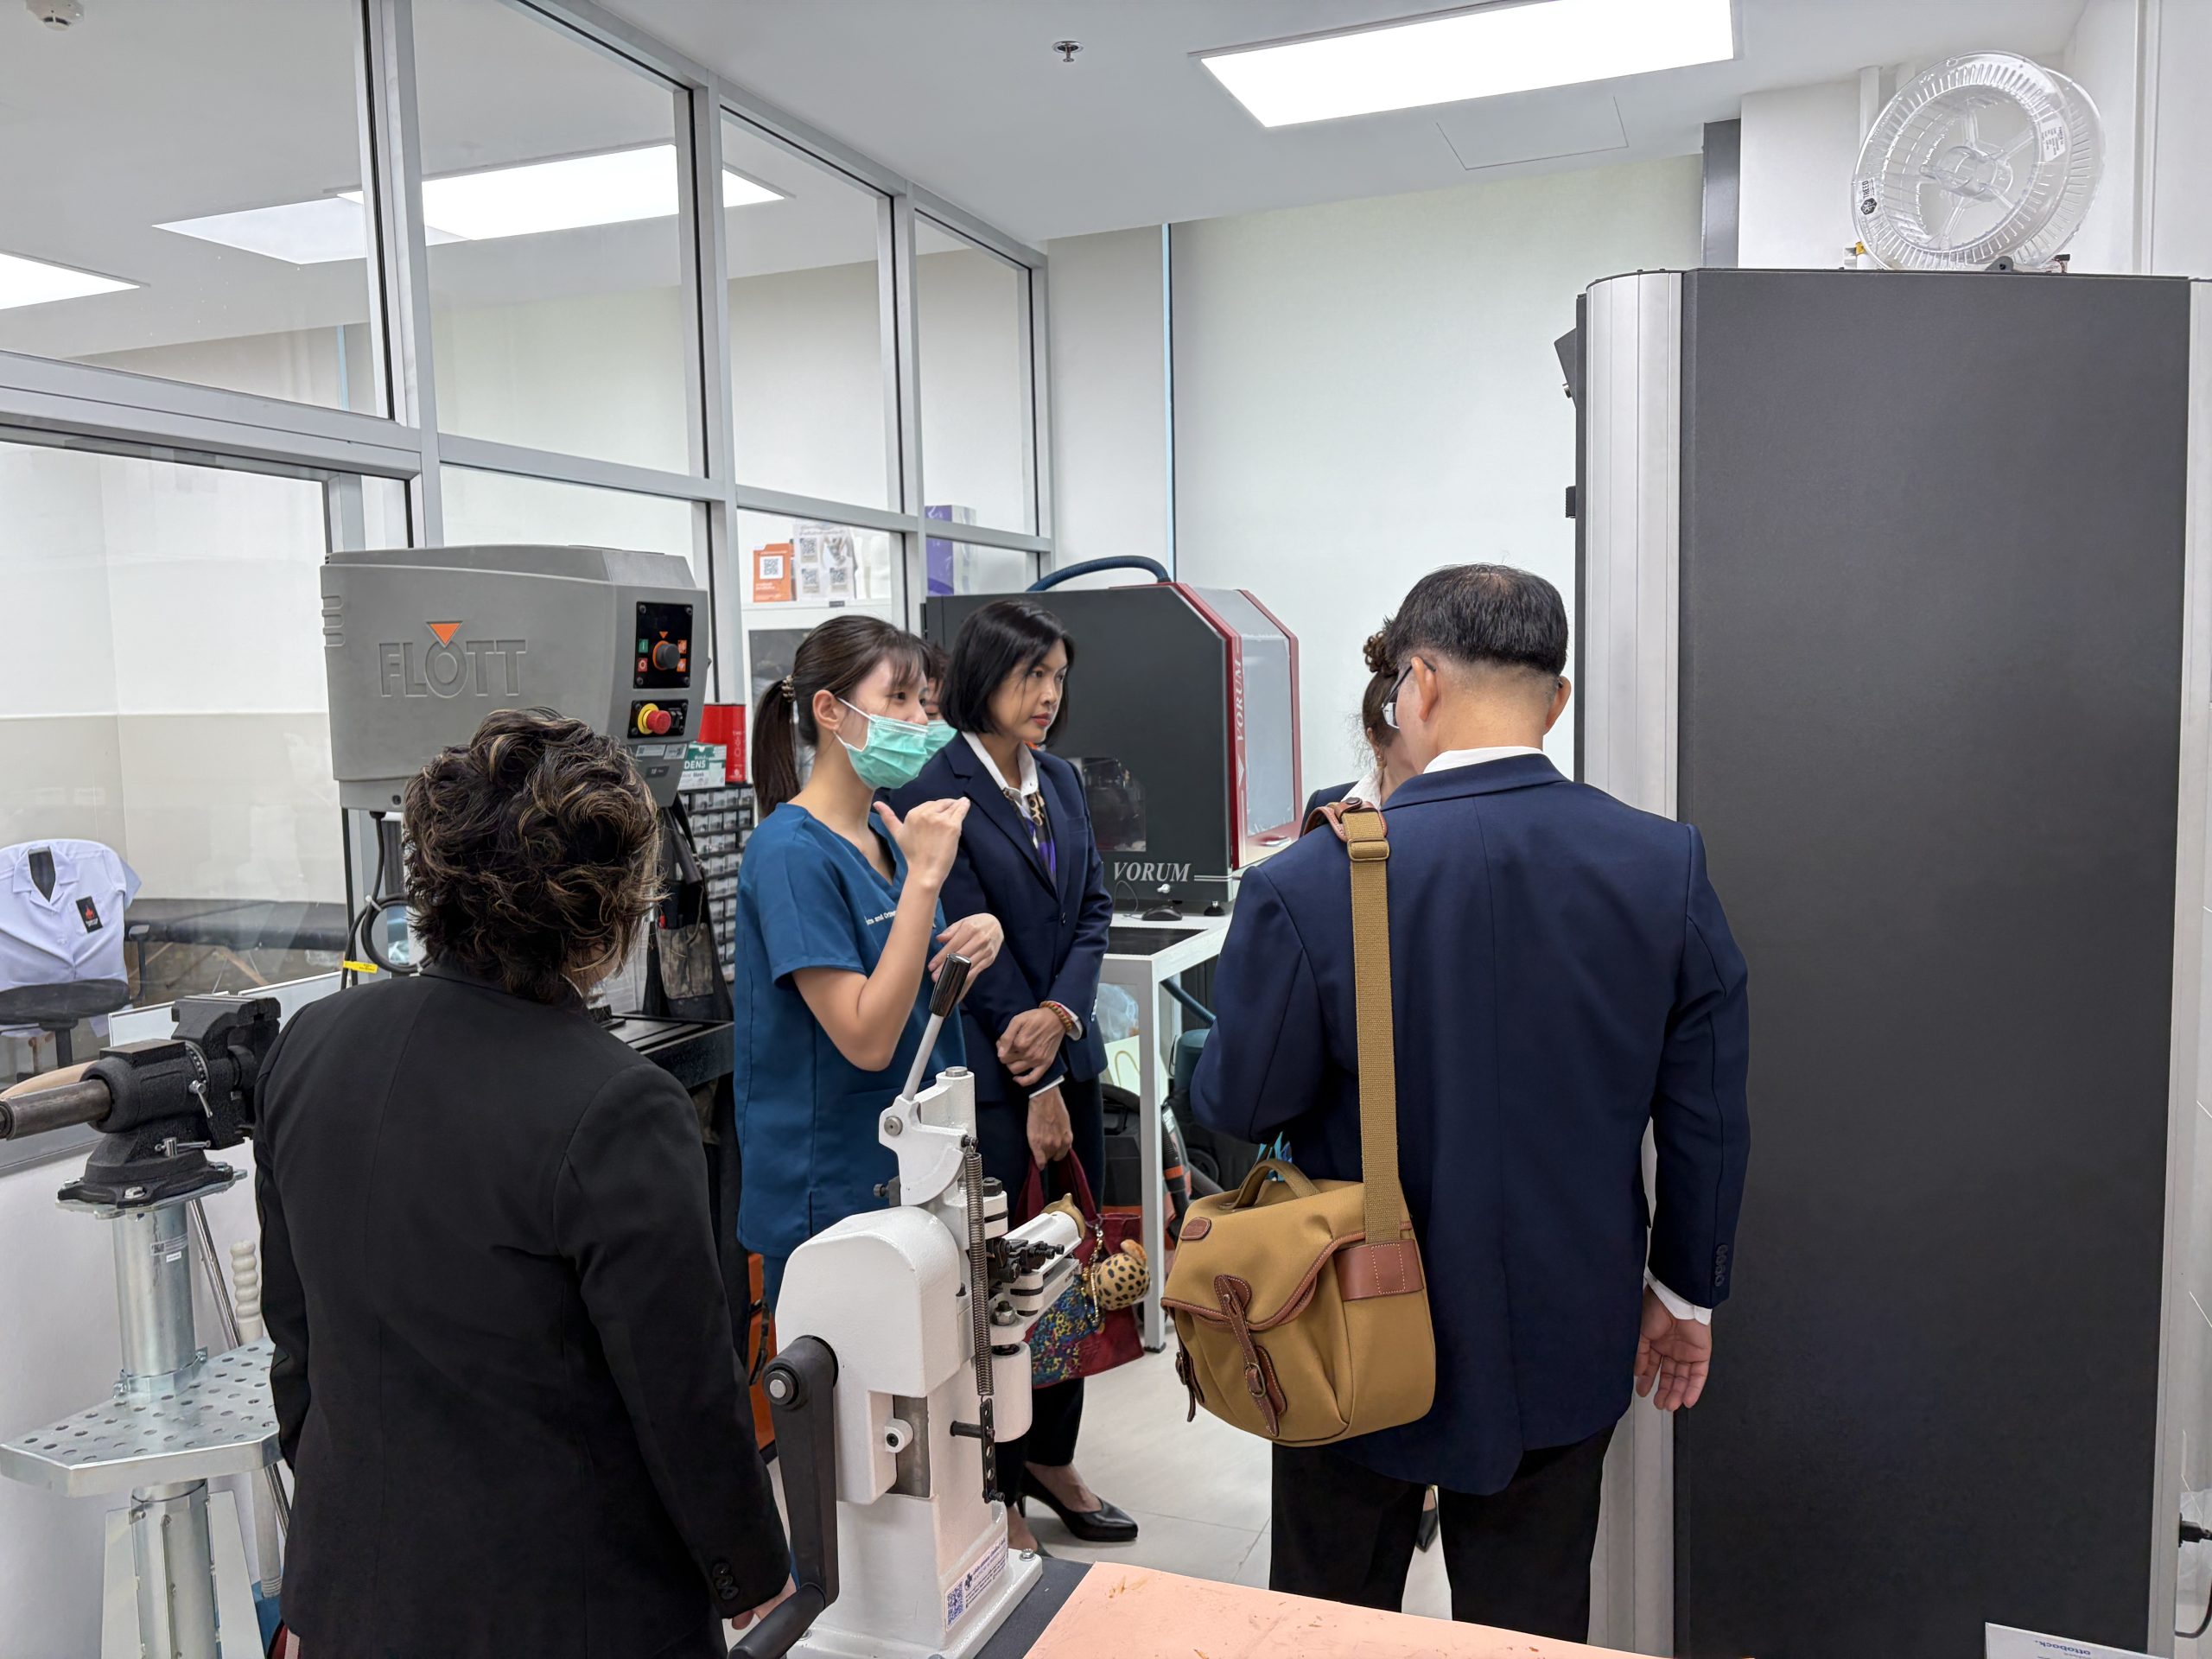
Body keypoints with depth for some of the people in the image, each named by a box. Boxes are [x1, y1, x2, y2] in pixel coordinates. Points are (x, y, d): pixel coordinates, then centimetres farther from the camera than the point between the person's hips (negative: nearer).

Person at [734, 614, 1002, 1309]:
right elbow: (866, 1038, -24)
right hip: (831, 1196, -8)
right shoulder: (793, 851, -19)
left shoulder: (885, 831, 5)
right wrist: (924, 878, -26)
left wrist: (977, 937, -6)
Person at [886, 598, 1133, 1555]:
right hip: (988, 1080, -7)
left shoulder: (1061, 782, 11)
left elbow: (1093, 911, 6)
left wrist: (1060, 1013, -13)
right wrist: (1037, 1090, -10)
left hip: (1071, 1060, 7)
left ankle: (1049, 1457, 34)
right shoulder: (937, 795, -13)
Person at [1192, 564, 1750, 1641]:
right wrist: (1685, 1290, 10)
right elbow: (1707, 1117, -3)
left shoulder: (1308, 886, -23)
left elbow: (1239, 1106, -13)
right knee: (1534, 1625, 22)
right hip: (1569, 1345, 3)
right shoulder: (1667, 866, -11)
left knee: (1331, 1625, 20)